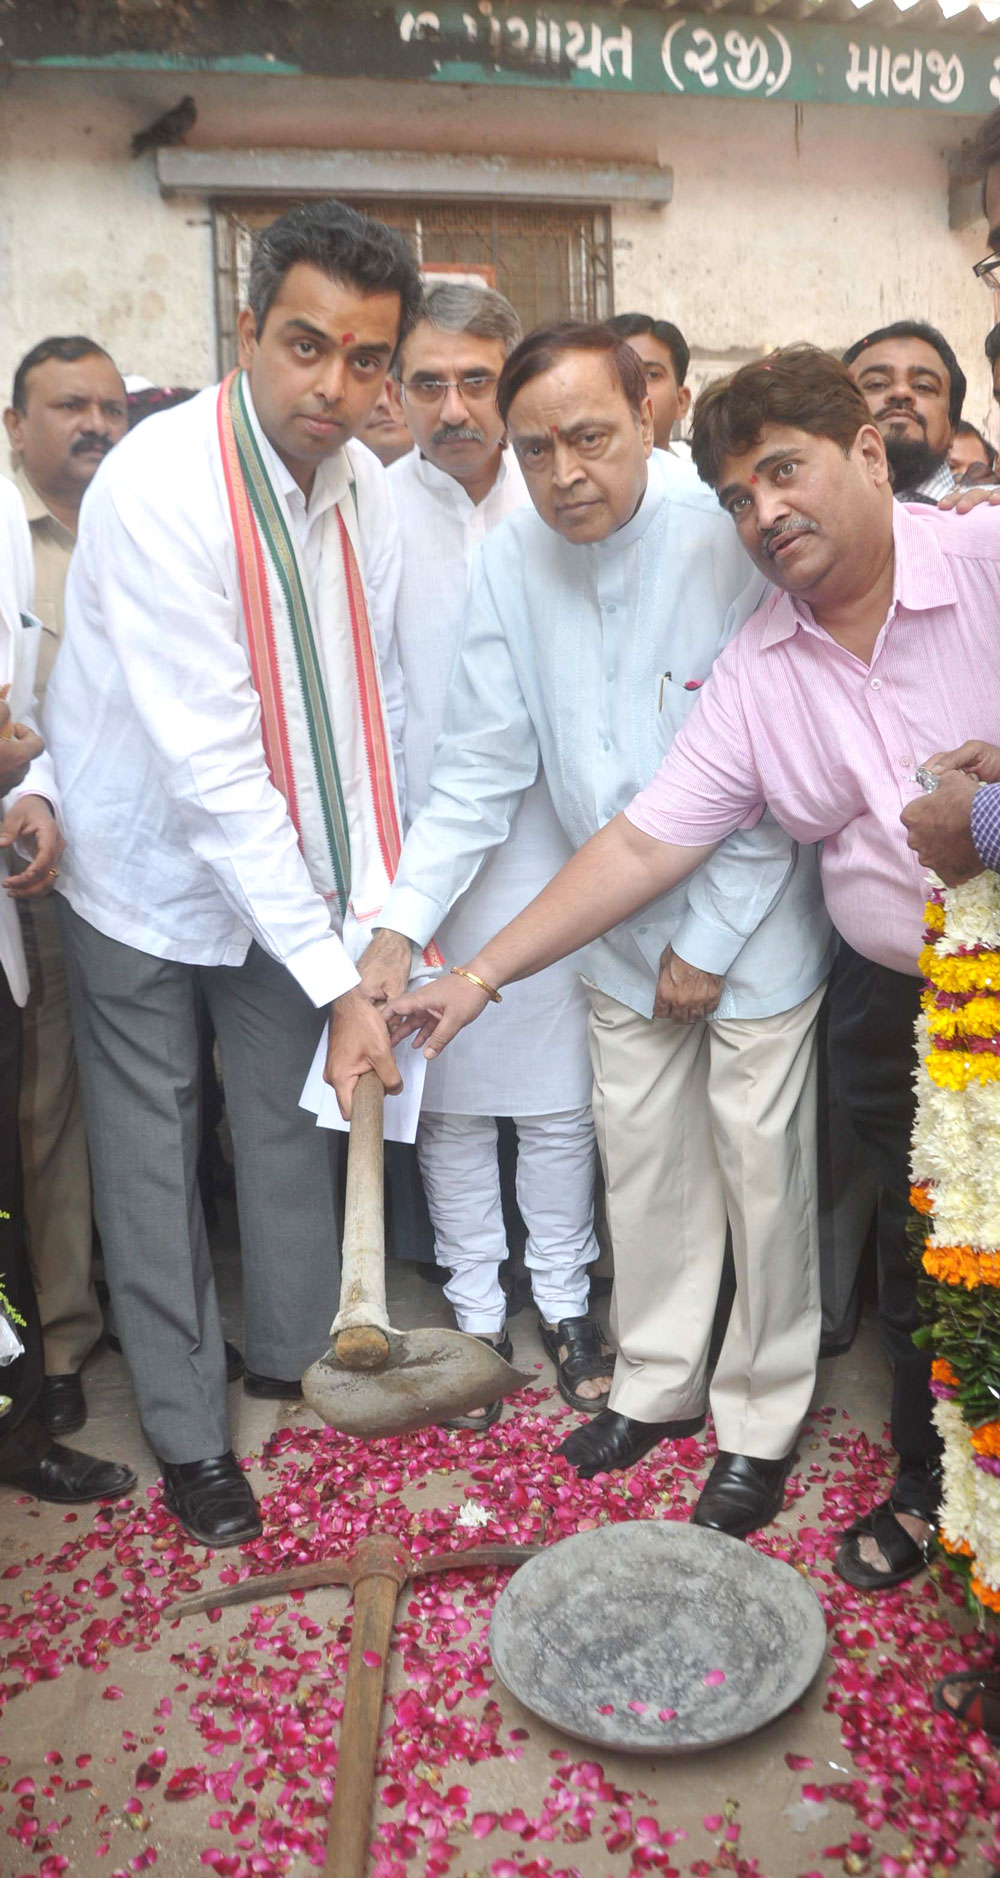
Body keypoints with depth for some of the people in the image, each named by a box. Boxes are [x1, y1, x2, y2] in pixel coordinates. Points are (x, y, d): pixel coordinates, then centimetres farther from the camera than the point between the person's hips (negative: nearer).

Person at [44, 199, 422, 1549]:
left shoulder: (363, 483, -6)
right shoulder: (159, 488, -26)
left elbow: (373, 702, 1)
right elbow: (211, 766, -31)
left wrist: (378, 906, -6)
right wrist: (335, 974, -30)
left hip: (283, 873, 5)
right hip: (149, 874, -5)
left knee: (293, 1122, 14)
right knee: (154, 1158, 9)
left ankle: (298, 1362, 38)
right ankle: (188, 1428, 29)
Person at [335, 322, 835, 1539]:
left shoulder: (730, 540, -20)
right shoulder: (511, 562, -7)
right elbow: (481, 765, -5)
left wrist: (711, 942, -13)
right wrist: (399, 929, -13)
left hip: (754, 924, -4)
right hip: (622, 932, 4)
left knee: (763, 1173, 7)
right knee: (641, 1160, 16)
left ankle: (761, 1423, 28)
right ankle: (657, 1384, 37)